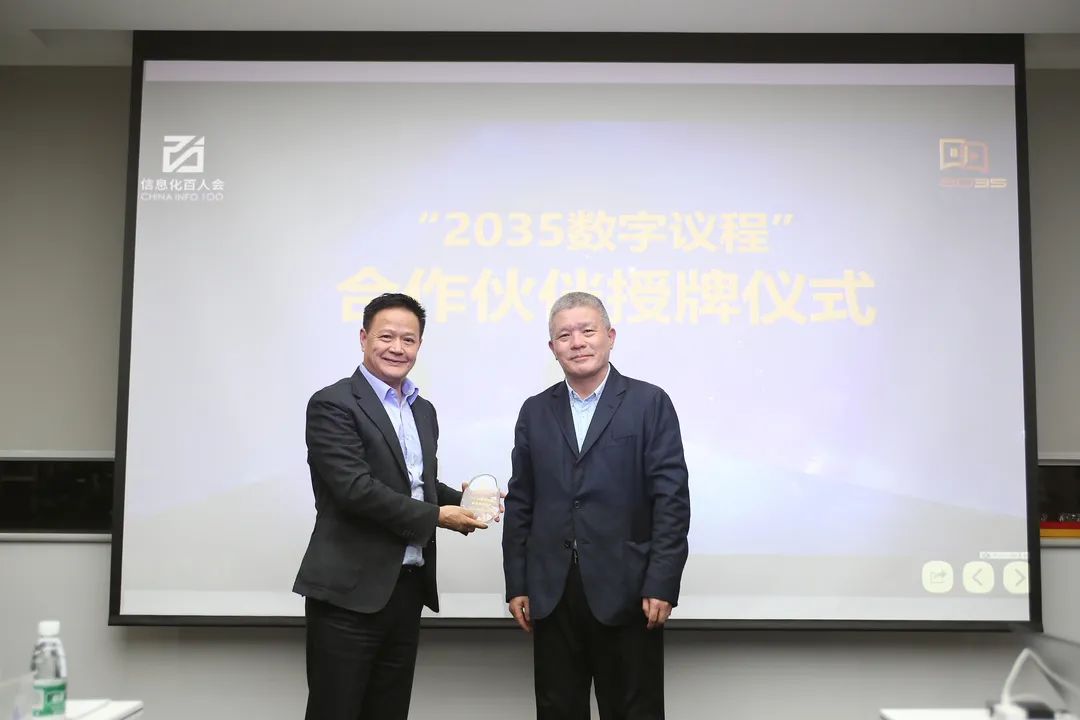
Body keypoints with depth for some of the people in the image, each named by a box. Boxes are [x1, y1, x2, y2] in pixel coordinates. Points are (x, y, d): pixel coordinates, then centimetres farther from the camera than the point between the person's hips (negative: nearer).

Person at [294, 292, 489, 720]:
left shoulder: (424, 410, 15)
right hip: (350, 590, -7)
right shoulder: (332, 404, -9)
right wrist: (436, 516, -14)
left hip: (408, 589, 7)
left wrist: (462, 501, 3)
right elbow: (355, 488, -19)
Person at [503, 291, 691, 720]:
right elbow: (520, 504, 10)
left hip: (626, 593, -3)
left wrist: (662, 586, -12)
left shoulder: (650, 403, -1)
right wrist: (517, 585, 5)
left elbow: (672, 499, -6)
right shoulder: (535, 412, 10)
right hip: (552, 594, 3)